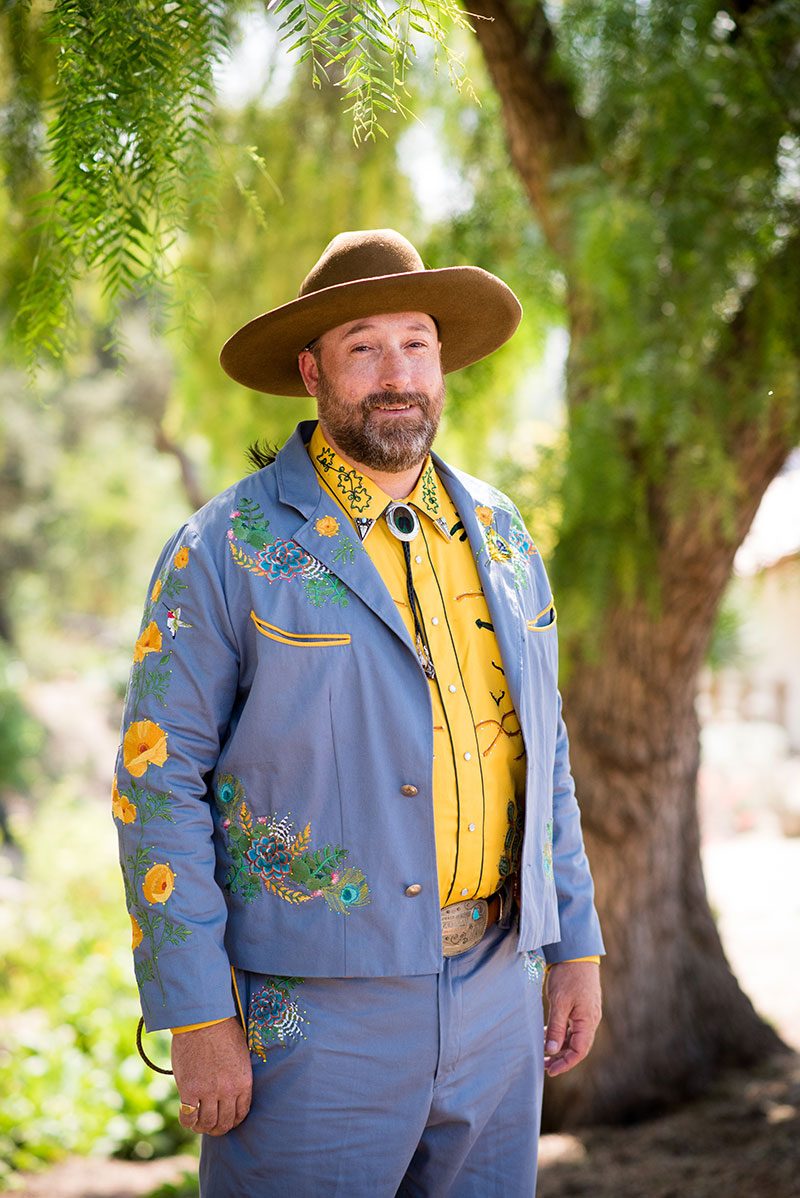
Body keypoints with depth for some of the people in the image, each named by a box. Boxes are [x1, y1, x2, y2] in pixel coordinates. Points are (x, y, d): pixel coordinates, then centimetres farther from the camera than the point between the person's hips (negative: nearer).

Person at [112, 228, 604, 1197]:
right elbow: (157, 782, -8)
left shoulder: (498, 535, 10)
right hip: (315, 1009, -5)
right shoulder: (227, 552, -6)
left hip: (495, 997, 5)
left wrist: (576, 945, 12)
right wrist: (196, 1018, -12)